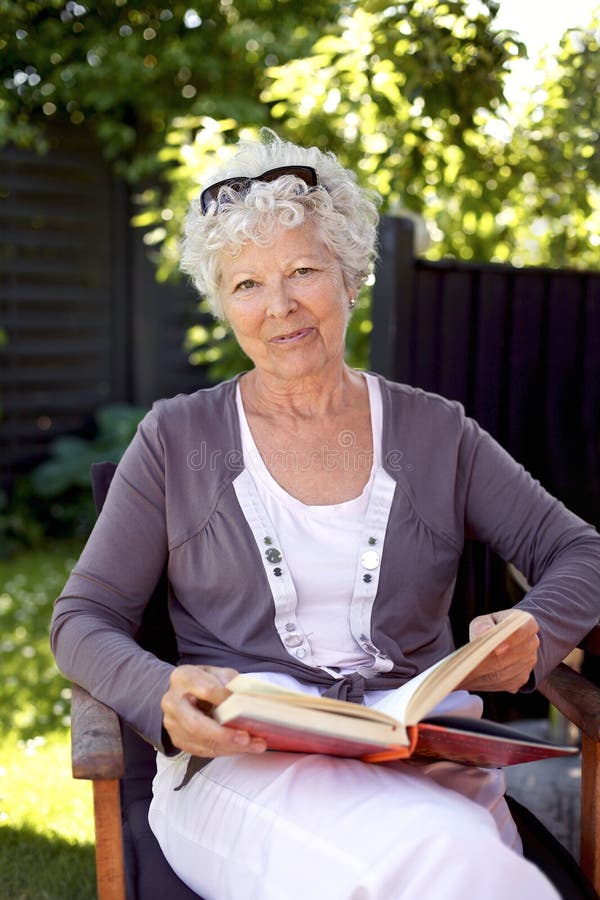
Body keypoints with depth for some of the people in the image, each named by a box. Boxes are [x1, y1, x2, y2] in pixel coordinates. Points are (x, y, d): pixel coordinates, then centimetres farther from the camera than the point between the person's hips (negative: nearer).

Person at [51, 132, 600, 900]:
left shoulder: (435, 433, 11)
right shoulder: (177, 440, 7)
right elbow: (84, 620, 6)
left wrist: (533, 634, -11)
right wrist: (162, 697, -17)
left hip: (423, 757, 3)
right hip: (238, 762, -2)